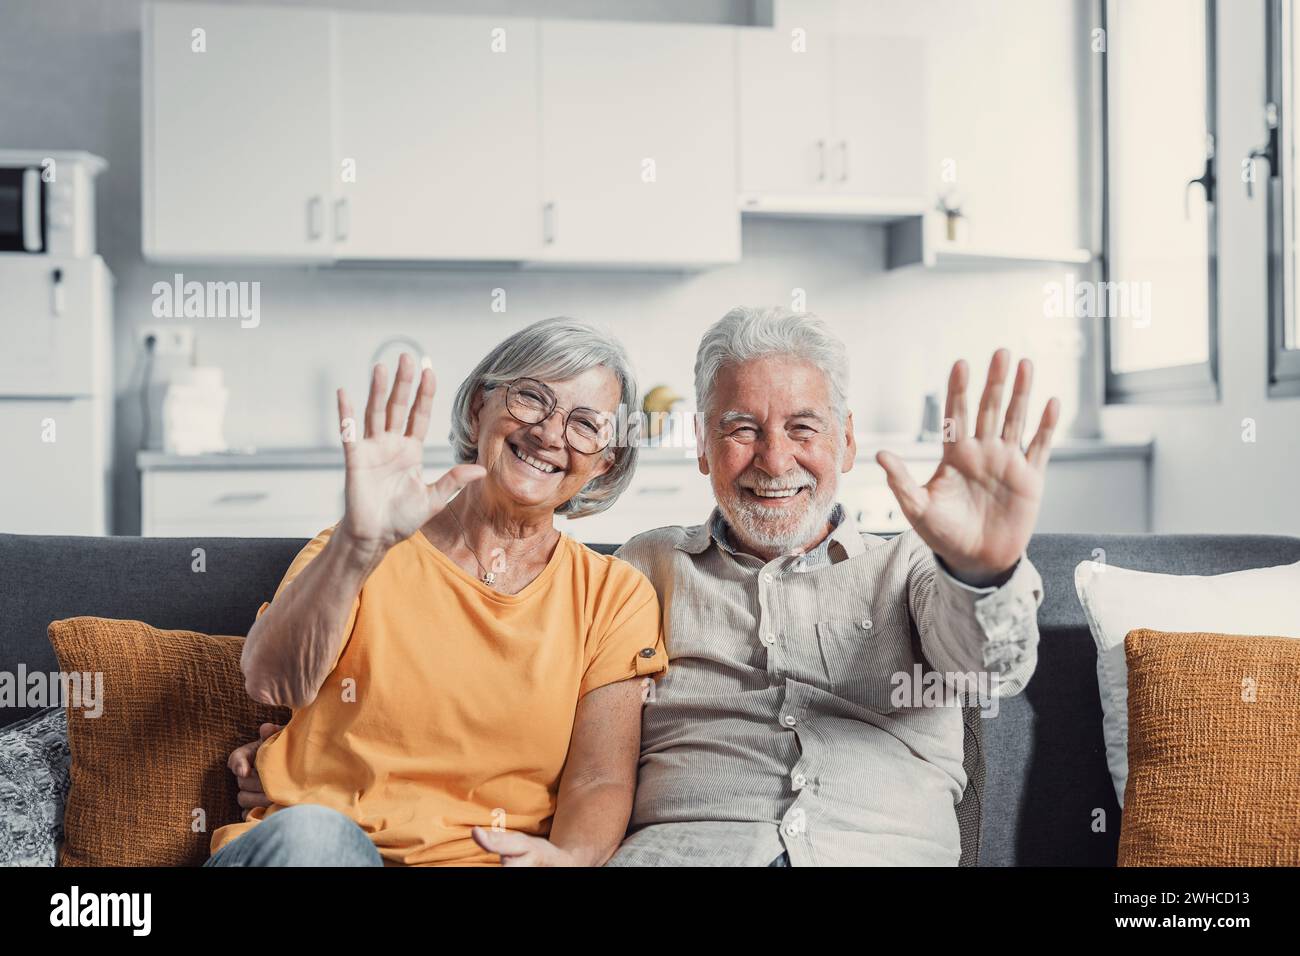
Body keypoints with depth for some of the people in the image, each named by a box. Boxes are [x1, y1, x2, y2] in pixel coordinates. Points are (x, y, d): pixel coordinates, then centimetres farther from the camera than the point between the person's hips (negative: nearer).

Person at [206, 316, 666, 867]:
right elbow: (271, 682, -11)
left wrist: (565, 857, -23)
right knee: (309, 833, -37)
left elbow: (600, 781, 1)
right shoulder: (355, 555, 8)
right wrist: (358, 546, -29)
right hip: (309, 849, -1)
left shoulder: (614, 596, 11)